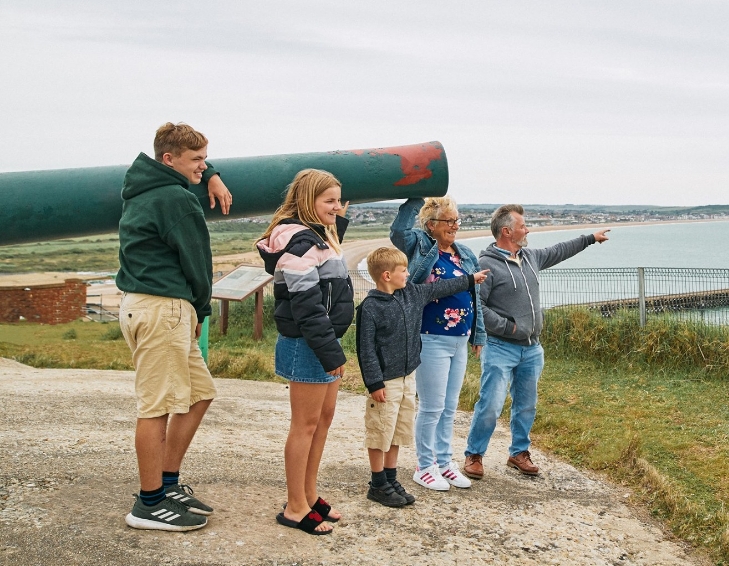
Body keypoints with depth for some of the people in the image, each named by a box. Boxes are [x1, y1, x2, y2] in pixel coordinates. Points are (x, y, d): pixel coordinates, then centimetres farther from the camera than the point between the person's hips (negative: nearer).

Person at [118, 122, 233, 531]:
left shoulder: (144, 186, 18)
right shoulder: (177, 199, -12)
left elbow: (194, 170, 40)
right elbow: (197, 263, -7)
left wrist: (212, 176, 23)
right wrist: (201, 311, 6)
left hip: (145, 305, 11)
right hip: (162, 308, -11)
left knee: (200, 392, 16)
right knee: (158, 406, -5)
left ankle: (168, 483, 23)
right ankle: (150, 505, 4)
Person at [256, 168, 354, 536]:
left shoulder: (319, 236, 14)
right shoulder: (299, 241, -18)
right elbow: (307, 305, -23)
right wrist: (331, 352, -21)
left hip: (323, 343, 11)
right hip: (306, 345, -11)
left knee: (324, 418, 16)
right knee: (306, 424, -2)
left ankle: (309, 495, 28)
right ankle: (295, 509, 9)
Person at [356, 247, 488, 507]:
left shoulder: (411, 293, 6)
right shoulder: (370, 307, -16)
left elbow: (439, 288, 21)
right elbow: (366, 349, -16)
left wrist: (470, 279, 28)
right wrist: (374, 383, -17)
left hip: (407, 378, 8)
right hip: (385, 382, -8)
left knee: (399, 430, 14)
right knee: (380, 432, 2)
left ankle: (391, 479, 26)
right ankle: (378, 485, 14)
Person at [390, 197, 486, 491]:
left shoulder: (465, 254, 11)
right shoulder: (420, 247, -7)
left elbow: (475, 296, 17)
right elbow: (398, 230, -29)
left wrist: (478, 334, 18)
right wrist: (416, 198, -27)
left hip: (460, 341, 7)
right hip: (432, 340, -7)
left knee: (450, 408, 15)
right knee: (432, 408, 1)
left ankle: (444, 462, 27)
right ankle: (424, 467, 15)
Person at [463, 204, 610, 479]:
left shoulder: (531, 257, 11)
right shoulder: (487, 264, -14)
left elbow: (559, 251, 28)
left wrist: (591, 238, 34)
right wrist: (506, 327, -18)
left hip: (531, 349, 8)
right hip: (500, 349, -7)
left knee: (526, 405, 14)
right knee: (491, 405, -9)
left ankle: (519, 453, 29)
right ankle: (474, 455, 6)